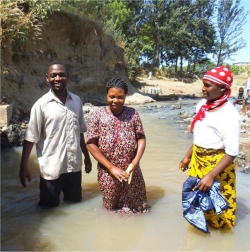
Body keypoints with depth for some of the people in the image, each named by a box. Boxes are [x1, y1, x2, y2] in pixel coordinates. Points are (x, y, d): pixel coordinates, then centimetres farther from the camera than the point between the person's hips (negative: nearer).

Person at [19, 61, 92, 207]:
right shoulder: (41, 105, -11)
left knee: (75, 204, 21)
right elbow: (31, 138, -10)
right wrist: (23, 166, -12)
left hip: (74, 165, 4)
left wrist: (87, 156, 15)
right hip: (51, 168, -4)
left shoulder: (77, 101, 2)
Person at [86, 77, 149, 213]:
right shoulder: (98, 115, -7)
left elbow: (141, 139, 0)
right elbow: (91, 144, -9)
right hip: (108, 173, -1)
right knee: (111, 208, 17)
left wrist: (134, 164, -13)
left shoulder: (132, 114, -1)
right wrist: (112, 168, -13)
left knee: (136, 207, 15)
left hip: (131, 171, 1)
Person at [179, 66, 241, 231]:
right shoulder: (203, 104, -1)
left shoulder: (229, 114, -23)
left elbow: (232, 152, -23)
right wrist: (188, 156, 16)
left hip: (217, 164, -7)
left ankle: (217, 225, 38)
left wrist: (211, 176, -27)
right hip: (198, 160, 7)